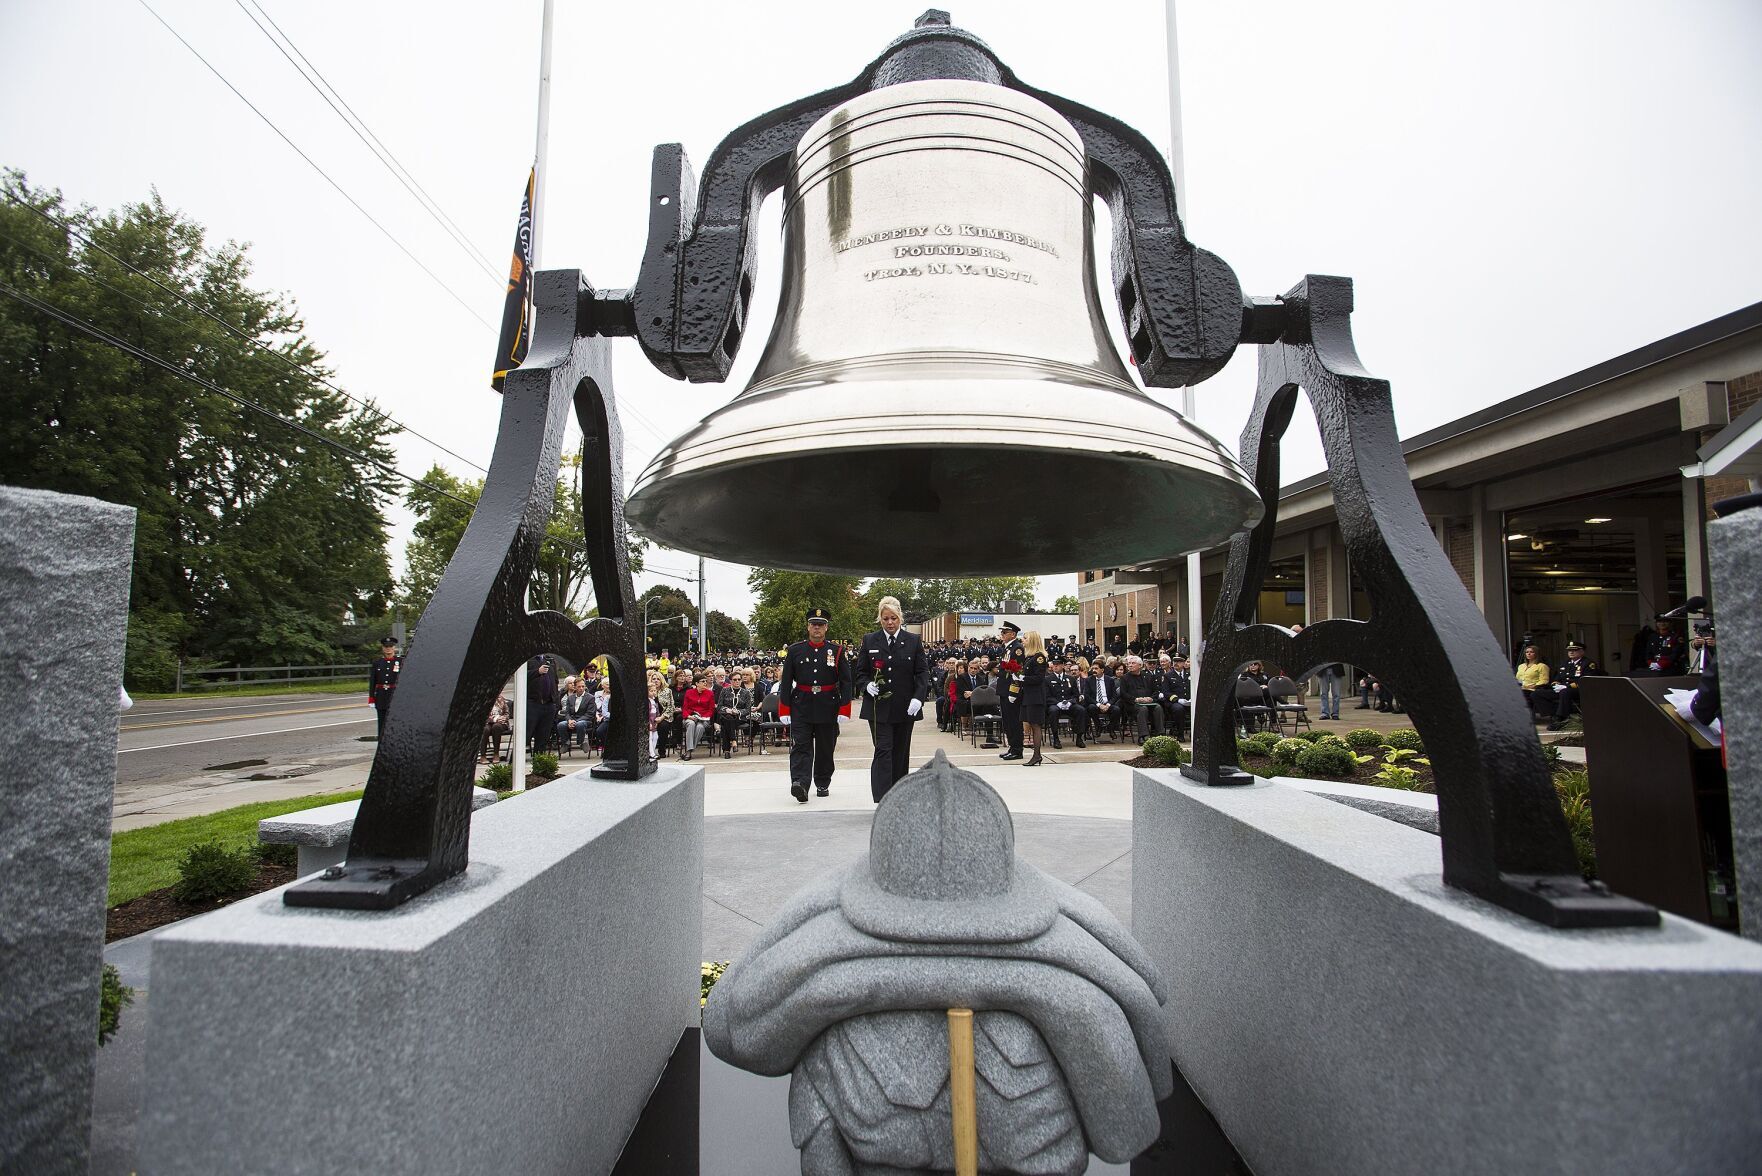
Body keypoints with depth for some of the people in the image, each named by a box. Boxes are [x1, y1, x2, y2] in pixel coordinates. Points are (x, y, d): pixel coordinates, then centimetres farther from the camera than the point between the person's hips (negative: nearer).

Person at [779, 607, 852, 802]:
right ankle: (799, 783, -20)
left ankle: (823, 784, 26)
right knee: (800, 747, -11)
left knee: (825, 748, 11)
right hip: (801, 707, 0)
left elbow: (845, 682, 0)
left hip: (828, 709, 1)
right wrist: (784, 711, -3)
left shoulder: (837, 651, 1)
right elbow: (786, 682, 2)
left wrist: (844, 710, -6)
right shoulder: (795, 651, 2)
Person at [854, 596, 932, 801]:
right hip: (878, 707, -1)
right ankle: (882, 800, -14)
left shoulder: (914, 641, 4)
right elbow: (860, 673, 6)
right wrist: (867, 685, -15)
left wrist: (918, 697, -14)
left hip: (905, 707, 2)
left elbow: (922, 672, 0)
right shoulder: (869, 641, 4)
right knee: (883, 750, -11)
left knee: (901, 753, 11)